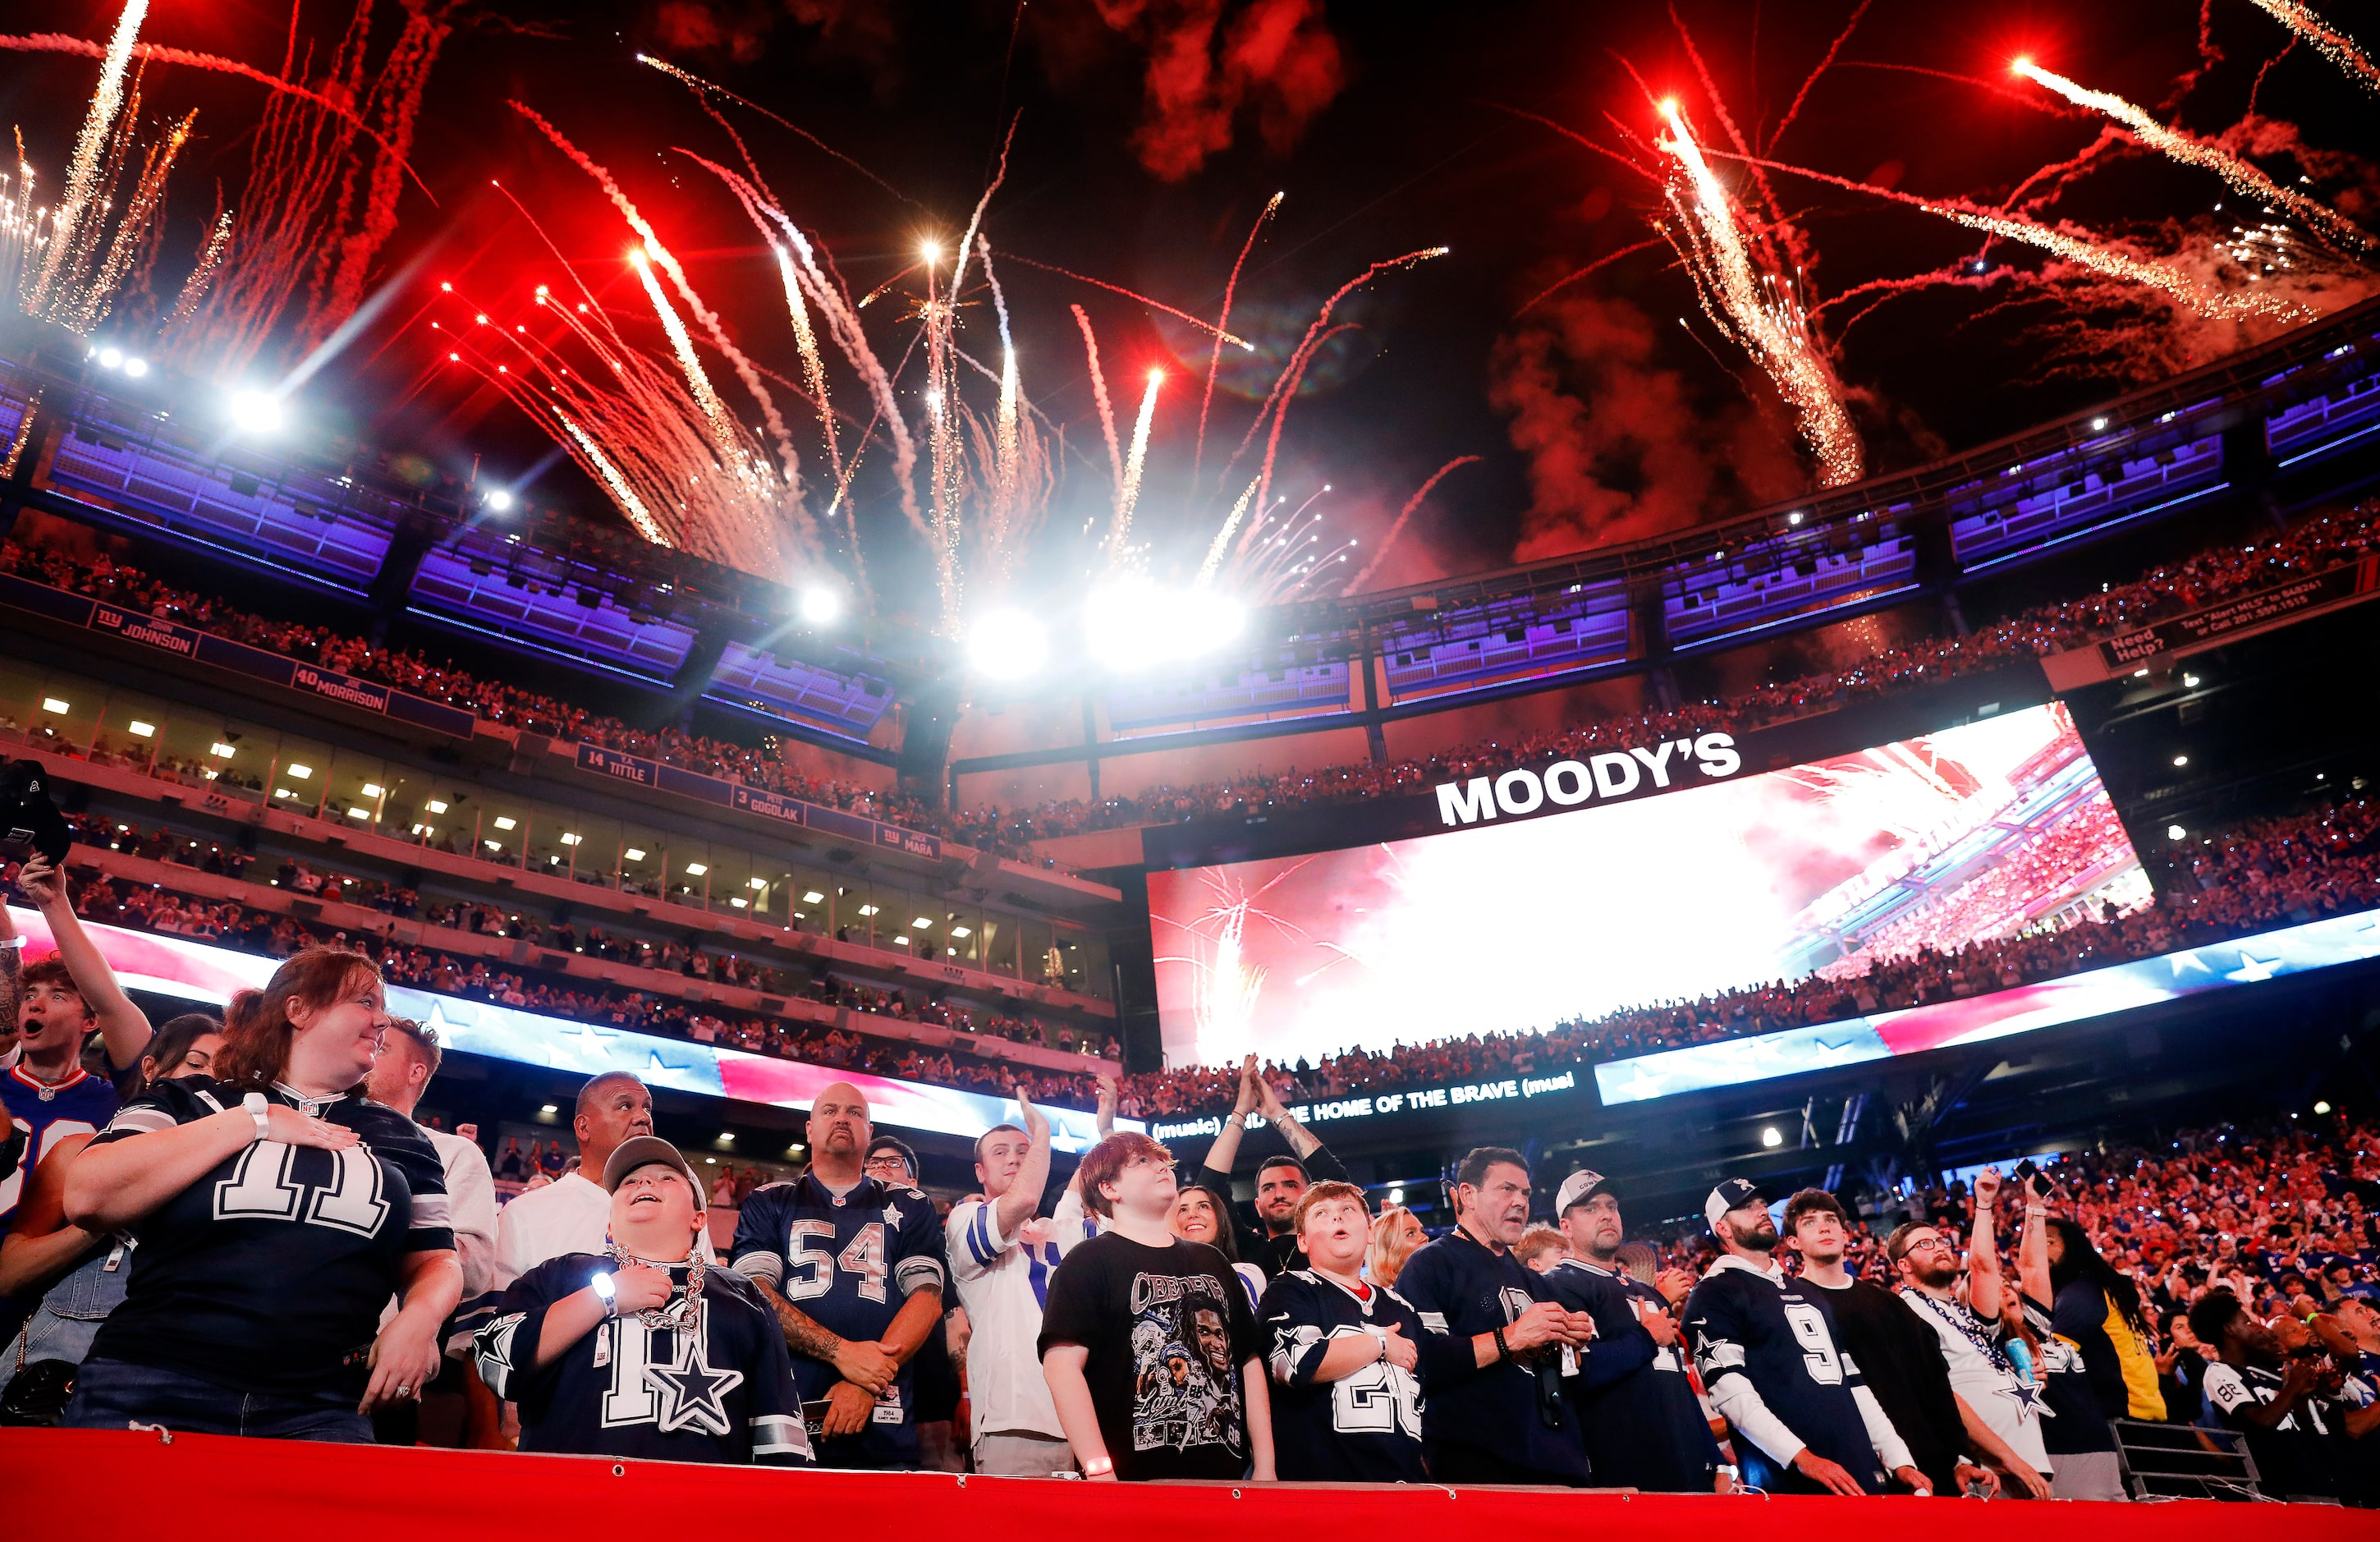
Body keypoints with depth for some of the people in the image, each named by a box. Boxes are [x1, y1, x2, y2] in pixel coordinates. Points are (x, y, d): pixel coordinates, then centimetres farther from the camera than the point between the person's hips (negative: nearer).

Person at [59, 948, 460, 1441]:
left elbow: (435, 1259, 17)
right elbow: (87, 1198, -6)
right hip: (151, 1390, -1)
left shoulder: (399, 1137, 16)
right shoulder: (191, 1103, 10)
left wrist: (420, 1318, -5)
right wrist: (251, 1122, -4)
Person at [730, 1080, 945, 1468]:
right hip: (786, 1419, 0)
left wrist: (867, 1384, -13)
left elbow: (927, 1297, 2)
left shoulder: (909, 1208, 14)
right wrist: (840, 1352, -14)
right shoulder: (769, 1203, 13)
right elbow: (755, 1292, -1)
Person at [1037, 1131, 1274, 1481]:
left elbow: (1249, 1361, 15)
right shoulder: (1089, 1261, -3)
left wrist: (1265, 1467, 8)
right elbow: (1062, 1365, -13)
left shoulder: (1211, 1261, 16)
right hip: (1132, 1481, -5)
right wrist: (1099, 1473, -20)